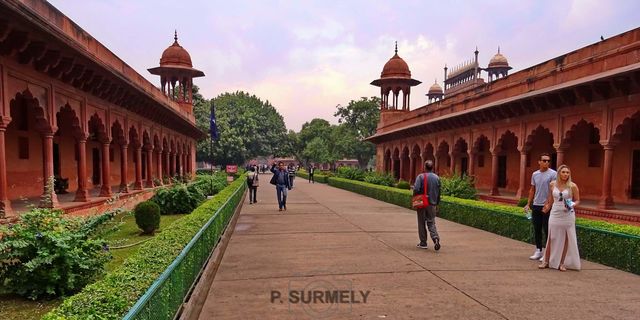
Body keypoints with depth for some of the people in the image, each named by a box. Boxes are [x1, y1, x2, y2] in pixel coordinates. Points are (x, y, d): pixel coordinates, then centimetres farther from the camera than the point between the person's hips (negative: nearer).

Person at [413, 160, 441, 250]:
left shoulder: (420, 176, -10)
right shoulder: (437, 178, 4)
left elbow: (416, 189, -20)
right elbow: (439, 192, 8)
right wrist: (437, 203, 18)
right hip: (432, 204, 3)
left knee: (421, 223, 8)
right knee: (431, 223, 10)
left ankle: (423, 243, 13)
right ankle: (435, 238, -14)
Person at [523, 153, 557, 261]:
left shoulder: (553, 174, -8)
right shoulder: (535, 174, 10)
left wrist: (548, 205, -21)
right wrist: (528, 204, 11)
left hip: (547, 207, -6)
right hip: (536, 205, 6)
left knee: (547, 230, 0)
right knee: (537, 230, 11)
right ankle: (538, 250, 22)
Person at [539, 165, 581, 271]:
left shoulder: (573, 186, -5)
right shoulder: (552, 184, 2)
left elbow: (577, 200, 2)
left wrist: (572, 205, -17)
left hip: (567, 215, -1)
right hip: (555, 214, 2)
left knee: (566, 239, 4)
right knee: (551, 238, 5)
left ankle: (562, 263, 14)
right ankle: (546, 261, 14)